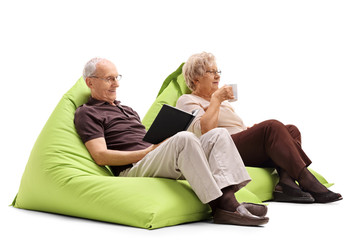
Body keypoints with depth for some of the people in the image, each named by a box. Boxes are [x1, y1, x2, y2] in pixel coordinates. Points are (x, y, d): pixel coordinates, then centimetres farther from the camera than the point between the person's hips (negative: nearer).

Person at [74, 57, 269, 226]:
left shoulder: (127, 110, 32)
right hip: (132, 170, -8)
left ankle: (226, 195, -33)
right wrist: (147, 152, -16)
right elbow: (100, 156, -8)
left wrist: (163, 140, 3)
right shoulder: (87, 113, 6)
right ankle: (219, 204, -35)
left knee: (218, 134, -11)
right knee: (184, 138, -34)